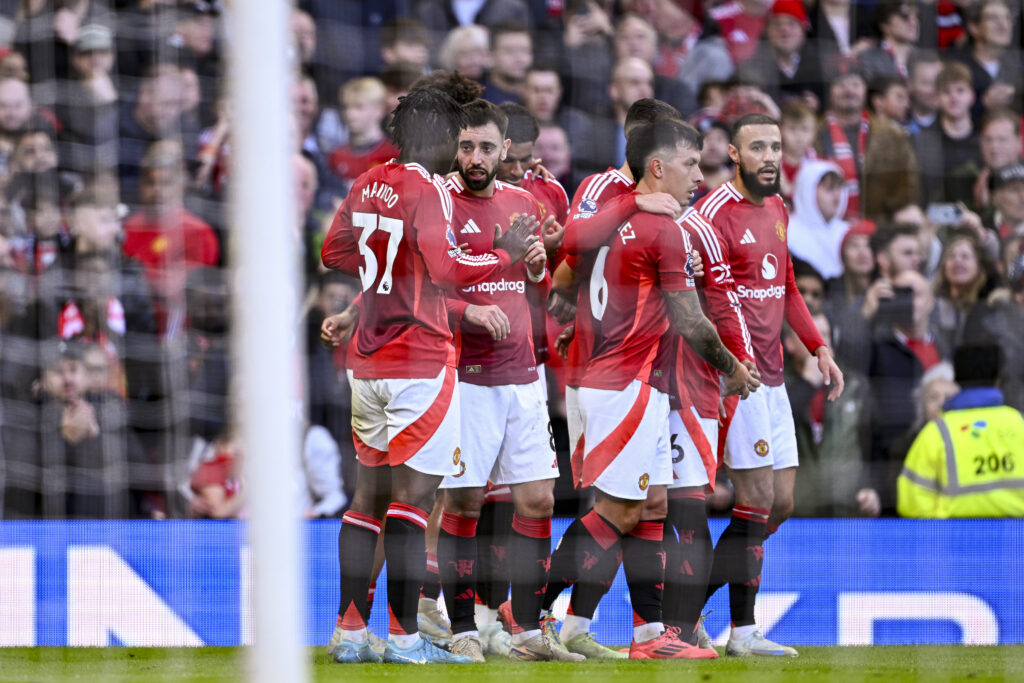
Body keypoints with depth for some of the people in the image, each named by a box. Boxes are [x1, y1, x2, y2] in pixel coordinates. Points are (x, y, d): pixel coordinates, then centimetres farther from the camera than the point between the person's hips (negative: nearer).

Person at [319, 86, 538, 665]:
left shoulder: (367, 184, 11)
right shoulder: (428, 191, -13)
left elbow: (334, 252, 21)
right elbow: (446, 270, -20)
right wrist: (506, 254, -7)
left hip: (368, 358, 8)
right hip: (420, 361, -8)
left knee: (370, 493, 11)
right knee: (413, 496, -6)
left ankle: (349, 633, 12)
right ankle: (404, 637, -6)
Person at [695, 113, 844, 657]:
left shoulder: (777, 209, 15)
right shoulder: (716, 211, -11)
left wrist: (818, 348, 17)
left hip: (770, 378, 9)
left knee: (781, 504, 9)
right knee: (758, 500, -9)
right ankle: (743, 630, -3)